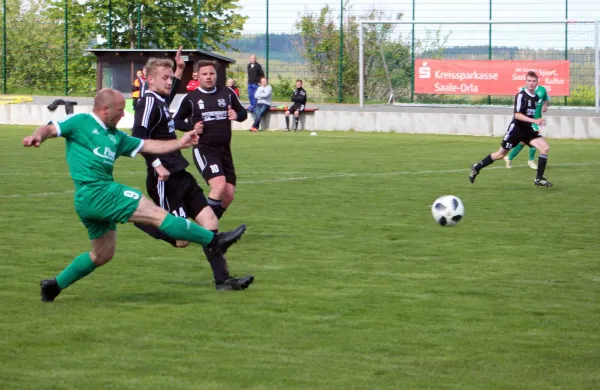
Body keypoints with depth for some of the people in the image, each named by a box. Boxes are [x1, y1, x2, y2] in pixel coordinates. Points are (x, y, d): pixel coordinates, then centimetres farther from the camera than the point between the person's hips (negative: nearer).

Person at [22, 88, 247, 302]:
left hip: (98, 197, 10)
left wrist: (180, 143, 19)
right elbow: (50, 129, -9)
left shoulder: (115, 136, 22)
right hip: (94, 191, -10)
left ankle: (54, 286, 26)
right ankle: (213, 241, -8)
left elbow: (147, 146, 25)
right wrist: (37, 136, -32)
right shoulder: (81, 122, 0)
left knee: (102, 254, 19)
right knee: (157, 213, -10)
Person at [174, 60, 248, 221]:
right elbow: (175, 121, 6)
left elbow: (243, 112, 16)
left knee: (228, 196, 5)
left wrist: (237, 115, -8)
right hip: (204, 149, -5)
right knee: (219, 184, -27)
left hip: (225, 150, 5)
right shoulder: (190, 98, -2)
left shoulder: (227, 93, 6)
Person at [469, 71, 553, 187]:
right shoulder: (521, 95, -16)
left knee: (545, 148, -13)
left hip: (528, 130, 6)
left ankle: (539, 179, -9)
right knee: (501, 154, 4)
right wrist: (534, 121, -33)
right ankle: (476, 168, 23)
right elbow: (517, 115, -25)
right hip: (516, 128, -6)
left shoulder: (537, 98, 7)